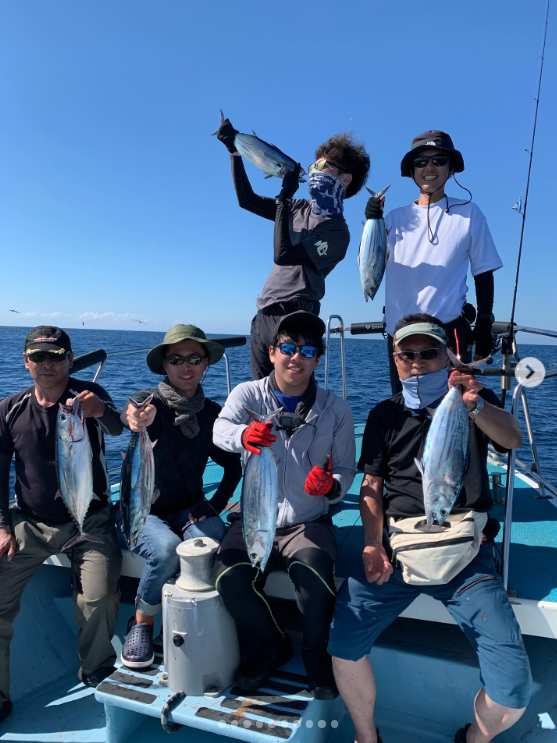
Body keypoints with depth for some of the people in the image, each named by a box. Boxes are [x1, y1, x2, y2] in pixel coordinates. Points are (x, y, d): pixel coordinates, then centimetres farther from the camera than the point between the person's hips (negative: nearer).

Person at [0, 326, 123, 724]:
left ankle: (98, 679, 11)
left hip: (89, 523, -3)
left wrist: (101, 412, -51)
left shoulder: (90, 395, -6)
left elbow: (117, 428, -27)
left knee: (97, 601, -19)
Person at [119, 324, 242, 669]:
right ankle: (141, 623, -1)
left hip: (189, 511, 2)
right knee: (167, 548, -32)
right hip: (144, 512, -2)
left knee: (213, 539, -29)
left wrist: (216, 505, -5)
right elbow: (133, 414, -38)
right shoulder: (151, 401, -12)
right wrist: (137, 419, -63)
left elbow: (233, 466, 9)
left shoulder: (212, 413, -1)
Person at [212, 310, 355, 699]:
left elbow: (346, 469, 3)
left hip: (309, 523, 0)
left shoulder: (335, 409, 1)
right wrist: (244, 434, -46)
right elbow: (221, 428, -22)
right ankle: (271, 646, 10)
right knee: (229, 578, -23)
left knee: (315, 575, -29)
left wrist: (331, 486, -22)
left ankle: (320, 657, 5)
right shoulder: (248, 394, -1)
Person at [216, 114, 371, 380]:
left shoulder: (336, 231, -8)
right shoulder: (301, 209, 16)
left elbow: (282, 255, -17)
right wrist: (234, 150, 17)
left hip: (291, 318, -8)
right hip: (264, 315, 8)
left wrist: (284, 198, -12)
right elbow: (247, 200, 20)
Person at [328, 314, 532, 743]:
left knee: (514, 689, -13)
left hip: (465, 550, -1)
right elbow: (371, 487, 8)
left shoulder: (475, 399, 9)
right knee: (343, 642, -16)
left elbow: (512, 439, -12)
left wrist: (474, 406, -34)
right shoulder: (385, 416, 12)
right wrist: (373, 543, -9)